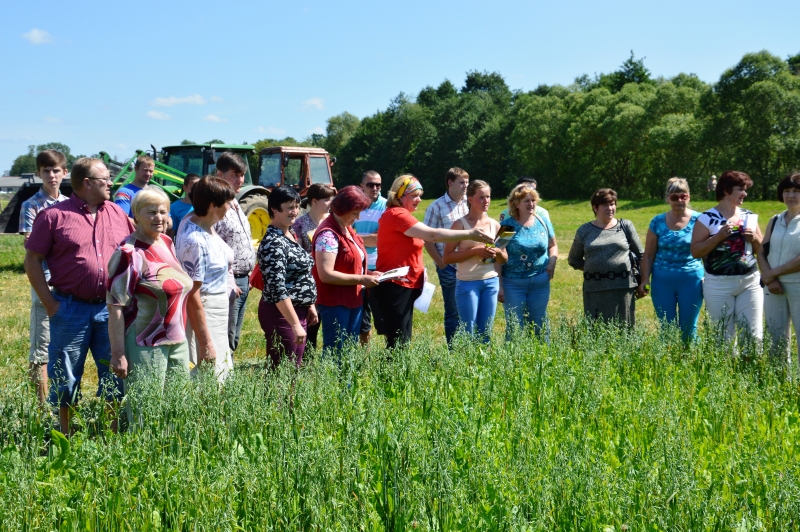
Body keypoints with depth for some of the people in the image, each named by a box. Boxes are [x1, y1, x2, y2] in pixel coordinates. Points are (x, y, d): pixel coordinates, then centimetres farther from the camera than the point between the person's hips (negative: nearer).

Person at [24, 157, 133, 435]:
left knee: (115, 377, 8)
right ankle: (67, 438, 20)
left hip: (111, 309, 3)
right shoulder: (54, 215, -3)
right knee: (65, 379, 6)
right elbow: (32, 260, -3)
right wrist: (50, 303, -8)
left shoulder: (119, 215, 9)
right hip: (70, 309, -3)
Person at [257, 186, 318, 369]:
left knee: (295, 367, 14)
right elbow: (277, 289, -24)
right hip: (281, 313, -9)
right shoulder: (273, 243, -18)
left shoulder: (291, 235, 10)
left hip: (299, 311, 9)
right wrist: (295, 324, -27)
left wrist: (310, 306, 17)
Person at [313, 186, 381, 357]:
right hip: (334, 303, -9)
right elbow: (326, 274, -24)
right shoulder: (328, 234, -18)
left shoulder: (348, 229, 11)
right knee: (335, 355, -3)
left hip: (354, 301, 9)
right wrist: (361, 280, -20)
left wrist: (367, 273, 6)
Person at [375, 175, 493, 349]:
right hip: (395, 286, -11)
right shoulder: (397, 214, -17)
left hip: (405, 284, 11)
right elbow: (432, 234, -26)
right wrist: (470, 234, -26)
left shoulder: (399, 215, 16)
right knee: (398, 341, -11)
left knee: (403, 339, 11)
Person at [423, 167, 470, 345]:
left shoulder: (469, 204, 8)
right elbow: (427, 239, -3)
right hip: (449, 267, -3)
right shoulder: (436, 207, -3)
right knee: (453, 312, 5)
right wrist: (441, 263, -7)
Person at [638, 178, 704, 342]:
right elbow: (648, 255, 7)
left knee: (688, 328, 5)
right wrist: (645, 280, -1)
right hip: (662, 281, 2)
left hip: (691, 280, -2)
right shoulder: (658, 222, 4)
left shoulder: (698, 220, -1)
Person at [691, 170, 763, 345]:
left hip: (750, 282, 4)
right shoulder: (707, 218, -5)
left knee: (754, 334, 3)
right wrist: (719, 236, -18)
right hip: (719, 285, -4)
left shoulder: (750, 217, 9)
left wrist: (754, 239, -5)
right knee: (724, 336, 4)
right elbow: (695, 252, -9)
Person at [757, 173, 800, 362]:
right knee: (776, 339, 9)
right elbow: (762, 252, 7)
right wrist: (769, 278, -10)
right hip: (774, 287, 5)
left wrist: (774, 272, -11)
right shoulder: (775, 221, 13)